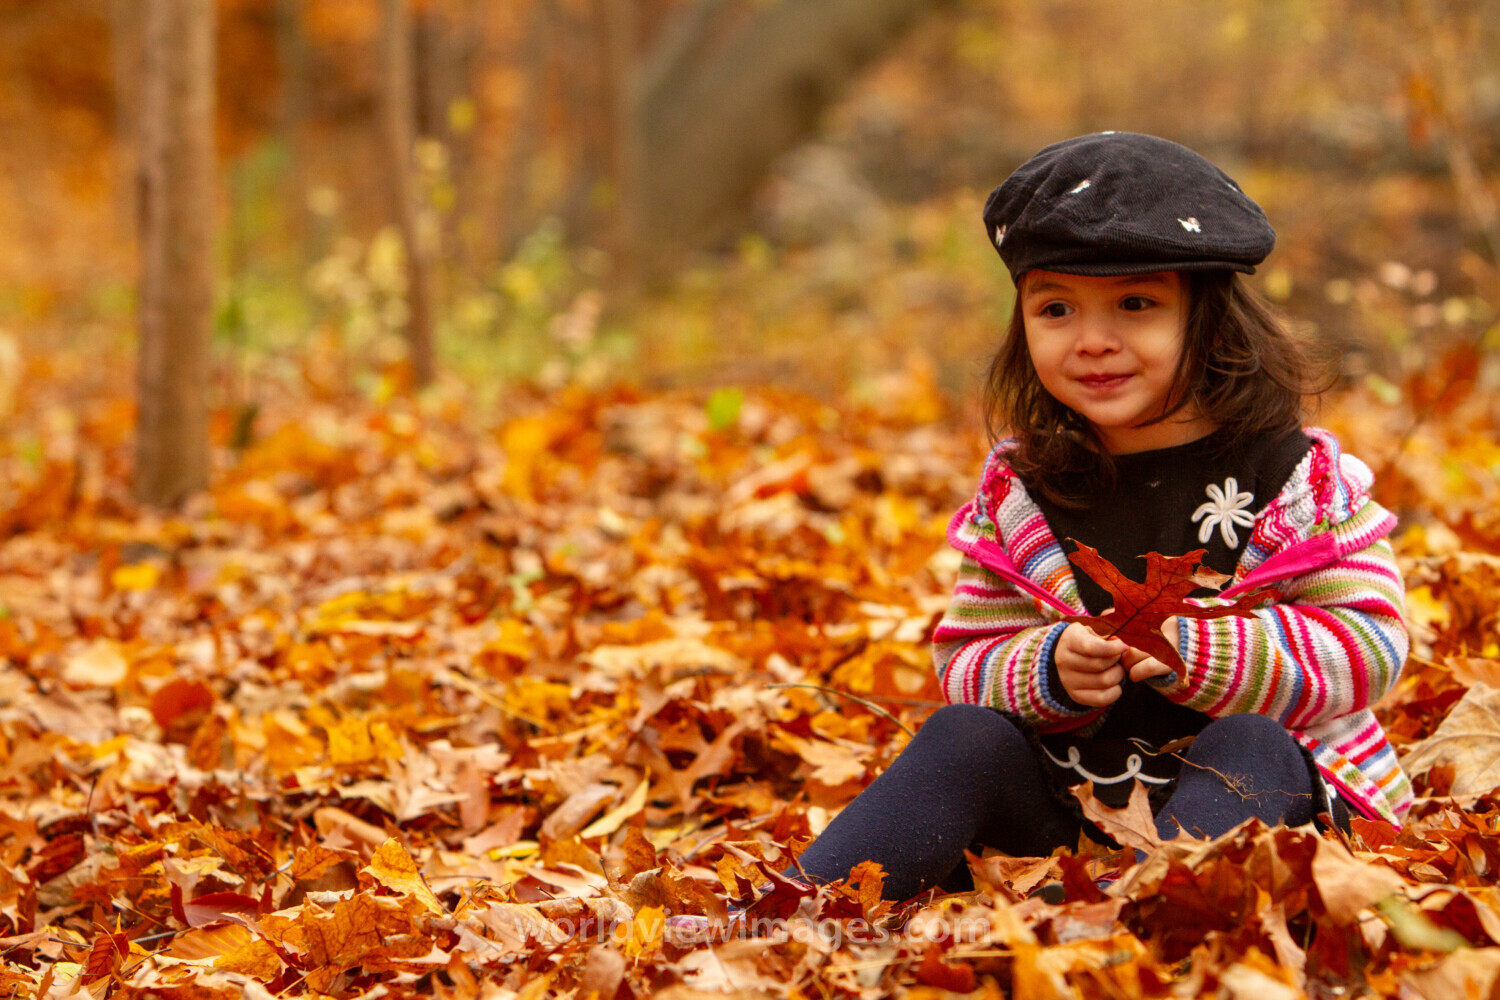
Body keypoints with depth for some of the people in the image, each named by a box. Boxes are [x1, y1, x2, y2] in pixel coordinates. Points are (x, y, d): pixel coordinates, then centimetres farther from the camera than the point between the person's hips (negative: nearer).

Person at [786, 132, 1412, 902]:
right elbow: (964, 662, 6)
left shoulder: (1289, 473, -4)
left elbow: (1369, 645, -12)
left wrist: (1193, 649, -24)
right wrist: (1048, 671, -18)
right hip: (1065, 809, 3)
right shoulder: (1019, 492, 6)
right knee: (963, 736, -18)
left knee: (1245, 746, -31)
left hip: (1270, 786, -3)